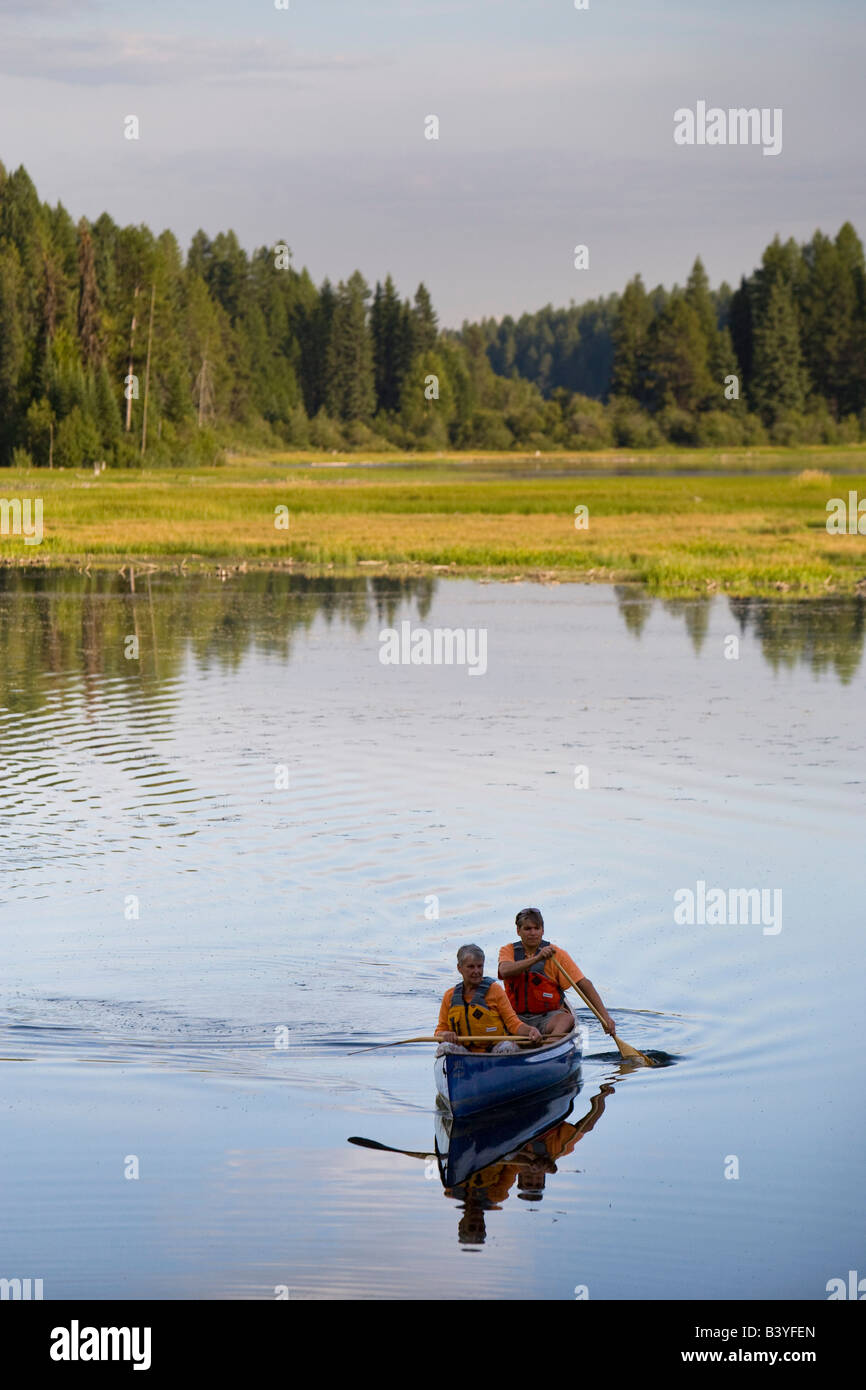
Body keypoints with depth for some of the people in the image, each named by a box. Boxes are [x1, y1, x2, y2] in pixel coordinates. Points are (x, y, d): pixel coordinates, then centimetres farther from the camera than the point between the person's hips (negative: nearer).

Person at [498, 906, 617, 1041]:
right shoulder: (508, 951, 6)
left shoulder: (557, 954, 3)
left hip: (550, 1016, -2)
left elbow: (584, 984, -1)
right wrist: (537, 958, -31)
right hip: (518, 1017, 2)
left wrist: (605, 1016, -11)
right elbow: (505, 971, -18)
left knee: (566, 1018, -34)